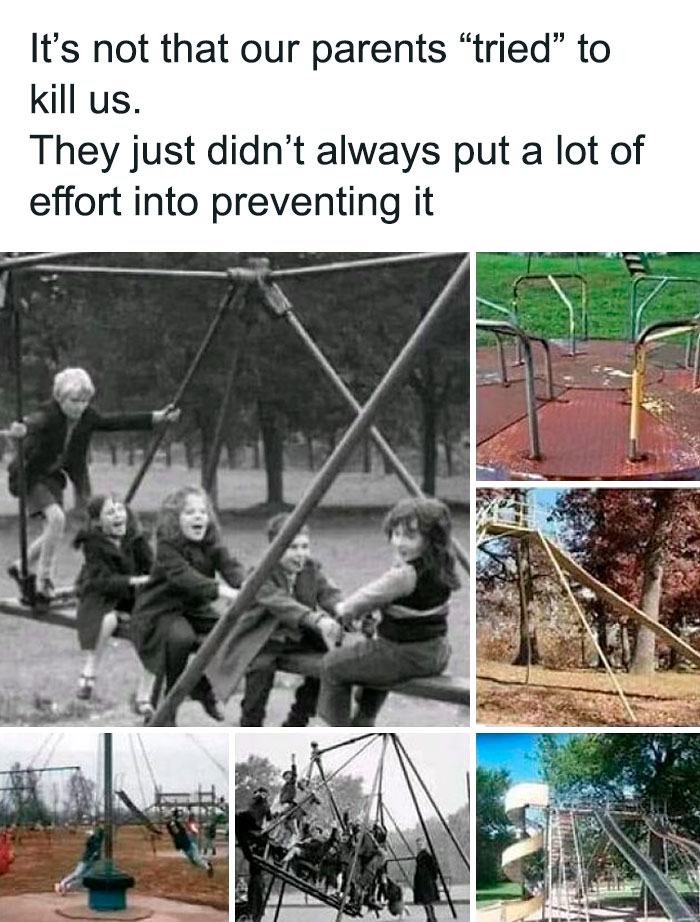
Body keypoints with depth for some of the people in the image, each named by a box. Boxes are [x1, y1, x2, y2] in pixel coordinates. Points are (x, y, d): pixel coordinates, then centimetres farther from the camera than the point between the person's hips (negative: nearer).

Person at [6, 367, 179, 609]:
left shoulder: (87, 417, -8)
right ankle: (44, 580, -14)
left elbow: (117, 421, -2)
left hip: (53, 476, 7)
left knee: (53, 533, 8)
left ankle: (21, 568, 31)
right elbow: (32, 425, -47)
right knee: (56, 518, -24)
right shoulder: (48, 416, -27)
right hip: (30, 475, -7)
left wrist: (158, 417, -4)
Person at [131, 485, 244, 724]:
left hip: (196, 609, 6)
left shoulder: (211, 543, -1)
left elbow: (230, 565, -16)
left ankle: (204, 689, 14)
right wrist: (221, 591, -48)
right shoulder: (167, 545, -19)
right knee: (181, 637, -35)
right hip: (160, 611, -6)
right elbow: (184, 576, -35)